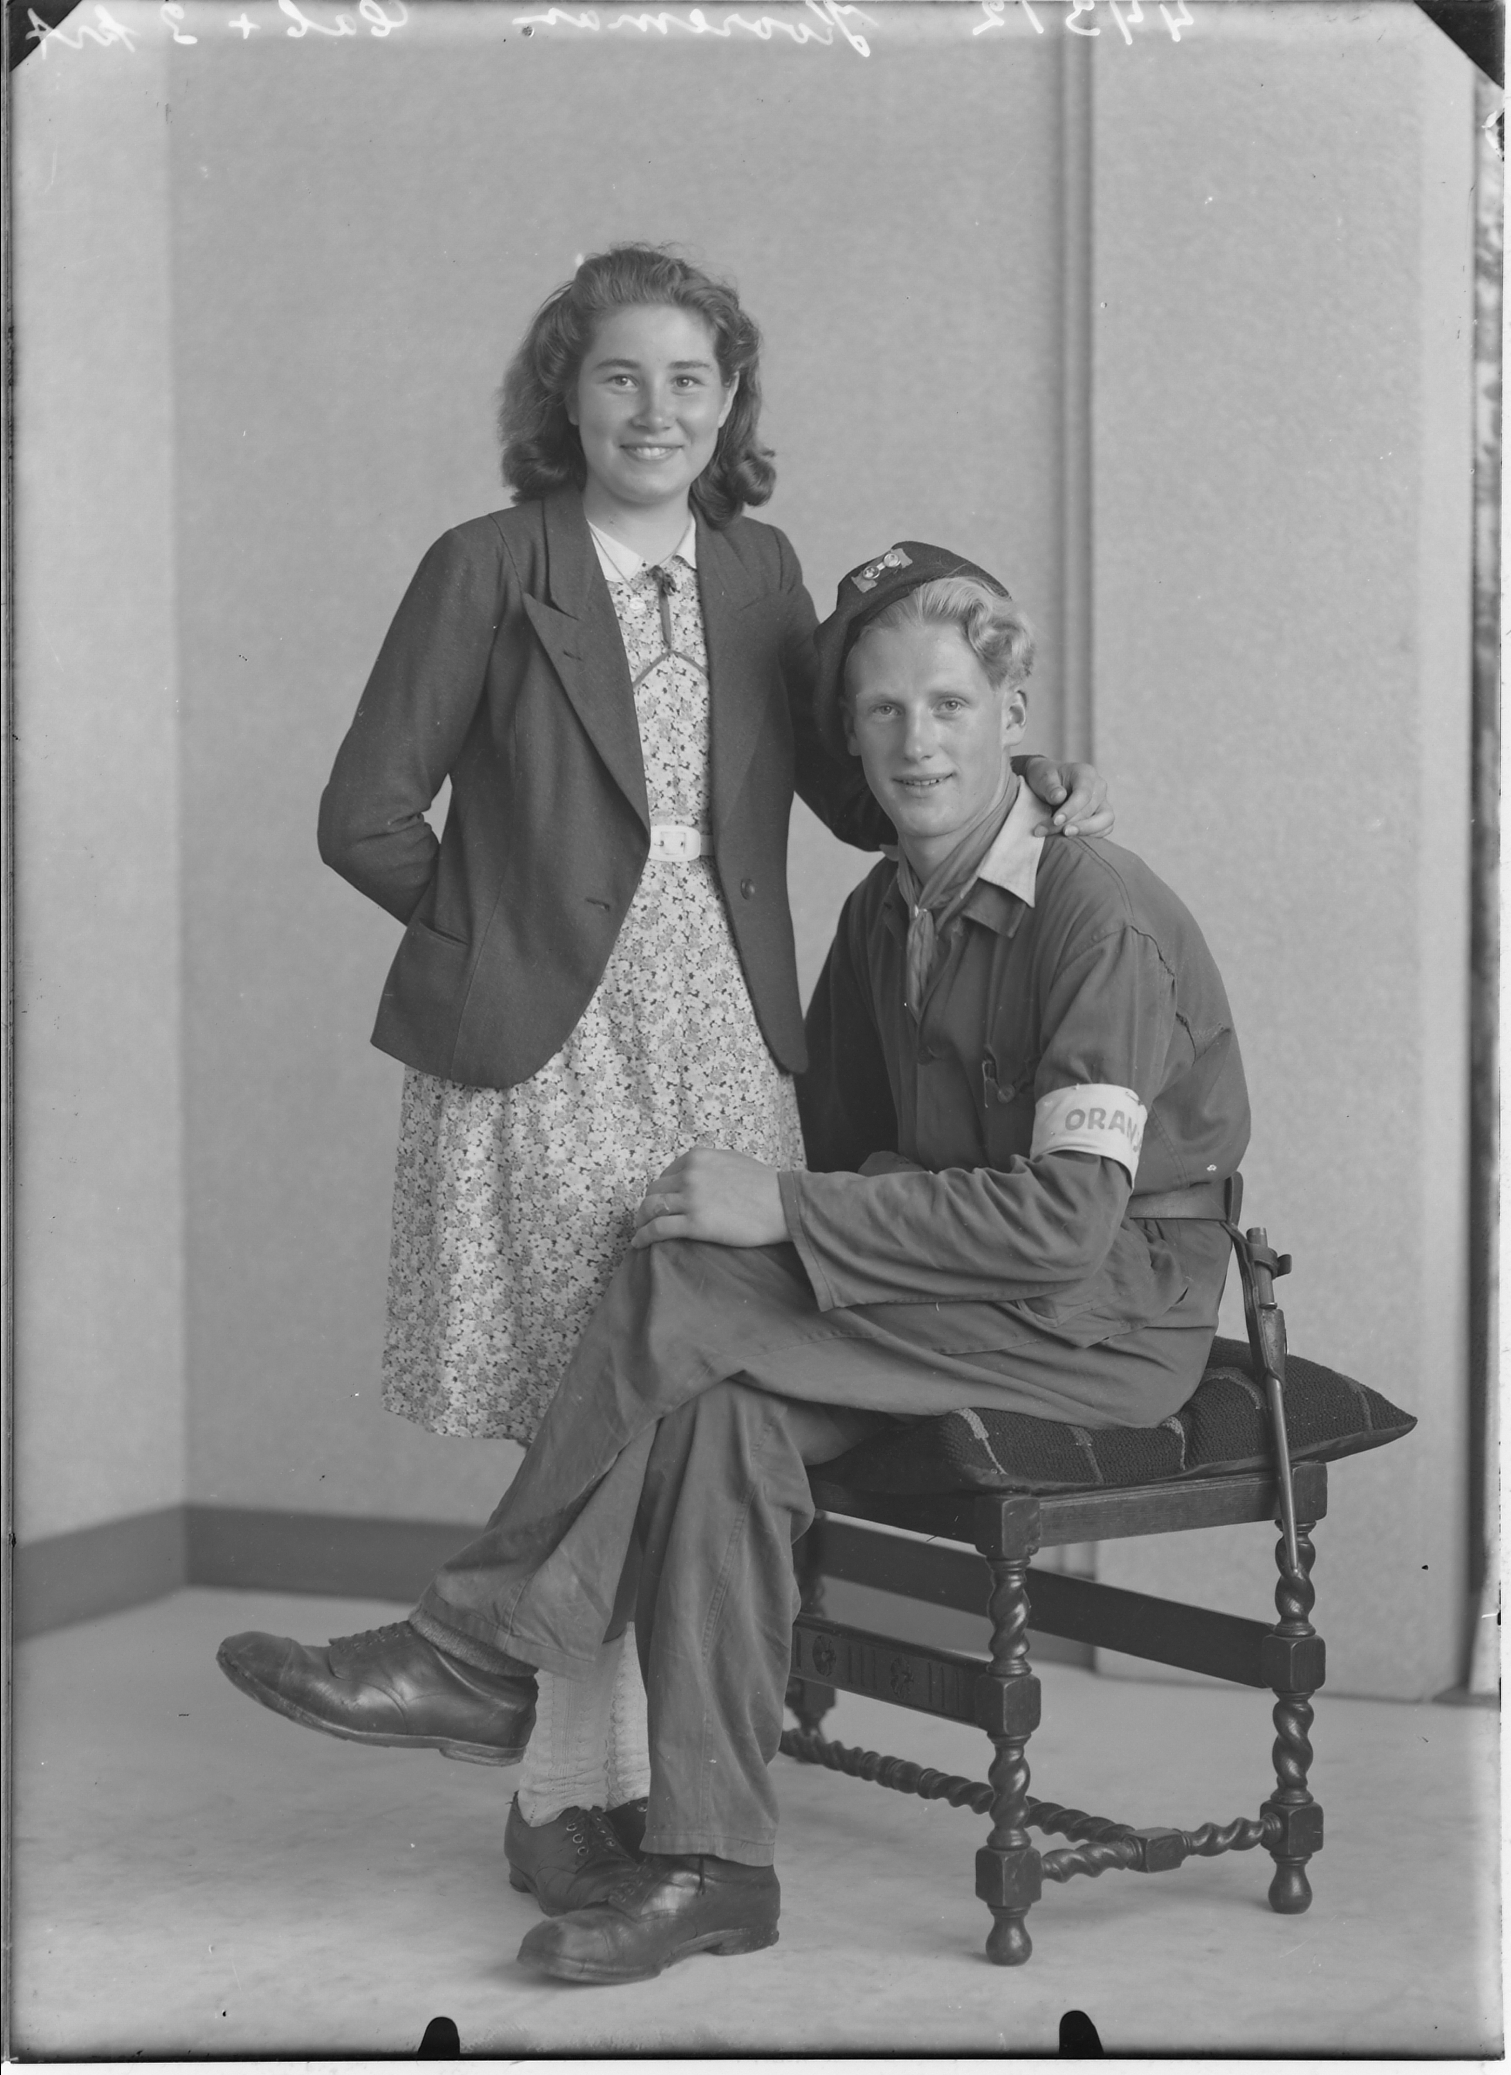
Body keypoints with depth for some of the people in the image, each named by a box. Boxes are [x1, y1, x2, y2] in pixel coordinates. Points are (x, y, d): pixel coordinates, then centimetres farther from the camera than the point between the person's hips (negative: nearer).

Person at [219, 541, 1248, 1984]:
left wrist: (789, 1211, -24)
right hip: (962, 1304, 7)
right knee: (726, 1410, -24)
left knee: (683, 1284, -24)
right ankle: (710, 1863, -21)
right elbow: (853, 1150, 20)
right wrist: (781, 1201, -4)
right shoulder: (883, 914, 10)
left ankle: (484, 1653, -14)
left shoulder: (1099, 916, -17)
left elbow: (1066, 1216, -24)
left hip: (1109, 1315, -7)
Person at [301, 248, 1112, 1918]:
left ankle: (602, 1781, 18)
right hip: (543, 1048, -4)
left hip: (719, 1042, 4)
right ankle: (573, 1794, 13)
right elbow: (365, 819, -2)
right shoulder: (485, 572, -4)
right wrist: (505, 922, 1)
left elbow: (858, 786, 19)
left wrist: (1027, 791, 6)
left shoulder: (757, 573, 10)